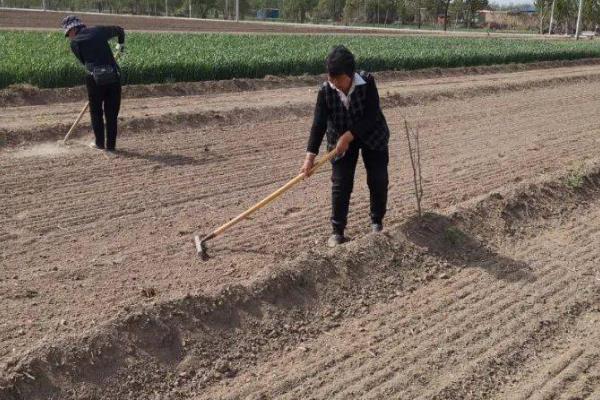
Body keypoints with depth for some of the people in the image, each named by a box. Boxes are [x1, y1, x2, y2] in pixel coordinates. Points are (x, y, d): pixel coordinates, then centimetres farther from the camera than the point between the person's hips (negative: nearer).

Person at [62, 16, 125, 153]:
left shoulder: (75, 42, 5)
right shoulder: (99, 30, 14)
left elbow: (84, 62, 8)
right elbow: (119, 30, 28)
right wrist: (121, 45, 47)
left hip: (95, 78, -3)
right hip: (114, 76, 3)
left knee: (96, 111, 15)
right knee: (112, 112, 11)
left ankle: (99, 143, 17)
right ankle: (111, 144, 12)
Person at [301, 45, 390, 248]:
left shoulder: (367, 82, -24)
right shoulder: (325, 91, -20)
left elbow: (371, 116, -26)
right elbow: (319, 123, -22)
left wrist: (348, 136, -33)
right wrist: (310, 156, -29)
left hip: (372, 136, 0)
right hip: (340, 141, 1)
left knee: (378, 180, 2)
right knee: (340, 185, -5)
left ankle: (377, 222, 22)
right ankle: (337, 231, 4)